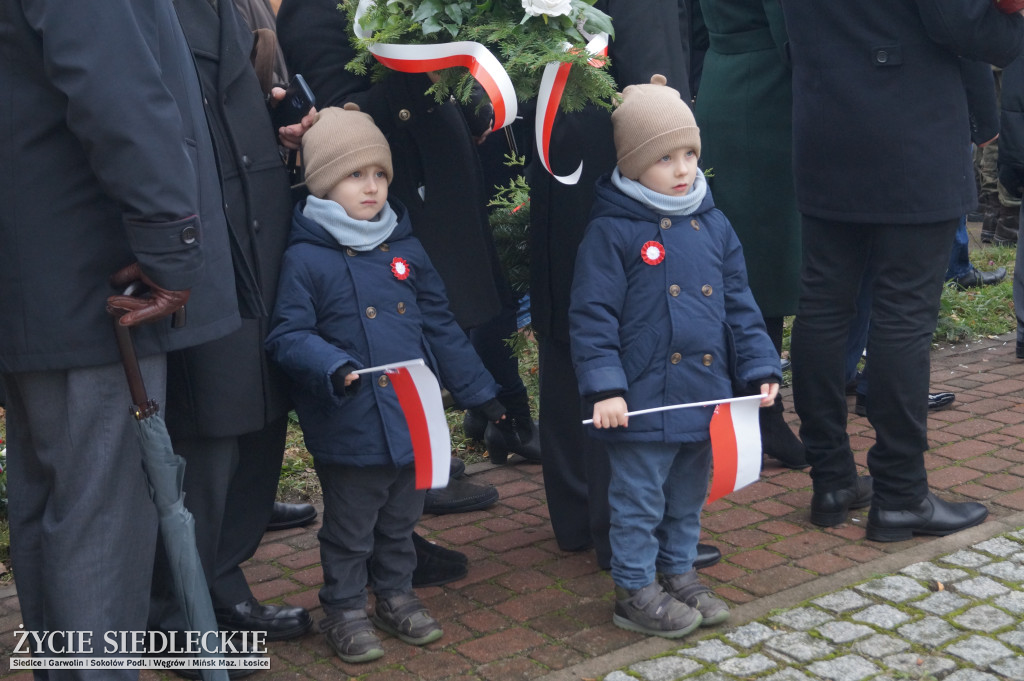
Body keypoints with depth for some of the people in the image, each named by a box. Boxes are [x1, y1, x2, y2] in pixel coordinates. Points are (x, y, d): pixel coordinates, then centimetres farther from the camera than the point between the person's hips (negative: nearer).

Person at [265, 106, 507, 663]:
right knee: (350, 531, 10)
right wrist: (333, 368, -31)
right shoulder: (305, 258, -10)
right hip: (349, 429, -5)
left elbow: (441, 327, 12)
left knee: (401, 522, 20)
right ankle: (345, 610, 27)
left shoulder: (405, 248, 7)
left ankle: (396, 594, 38)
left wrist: (479, 391, 12)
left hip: (413, 420, 5)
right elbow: (289, 335, -13)